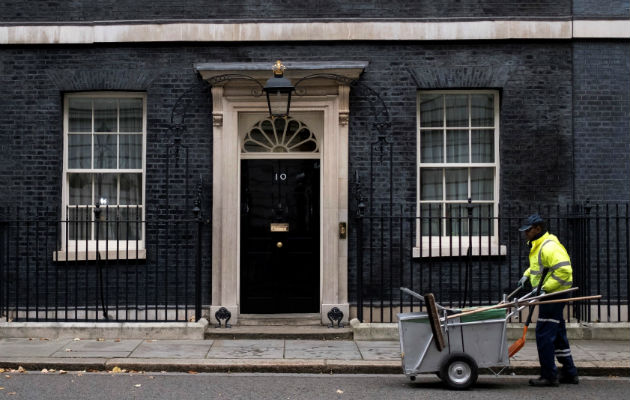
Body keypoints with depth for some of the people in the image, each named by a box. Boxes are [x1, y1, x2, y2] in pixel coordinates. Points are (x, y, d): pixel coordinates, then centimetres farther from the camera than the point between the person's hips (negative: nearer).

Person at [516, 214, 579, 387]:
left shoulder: (549, 247, -19)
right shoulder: (537, 246, 15)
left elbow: (564, 270, -27)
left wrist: (544, 288, -24)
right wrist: (527, 275, 13)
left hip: (553, 295, -11)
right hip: (550, 296, 11)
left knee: (544, 335, -8)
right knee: (558, 335, 16)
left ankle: (549, 376, -2)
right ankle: (569, 373, 25)